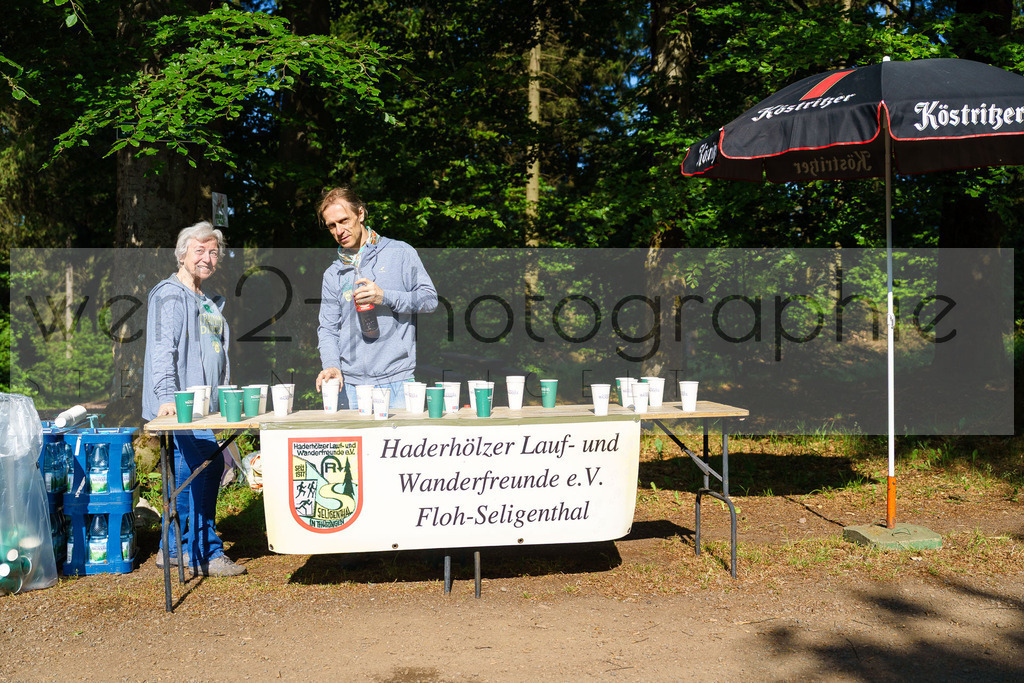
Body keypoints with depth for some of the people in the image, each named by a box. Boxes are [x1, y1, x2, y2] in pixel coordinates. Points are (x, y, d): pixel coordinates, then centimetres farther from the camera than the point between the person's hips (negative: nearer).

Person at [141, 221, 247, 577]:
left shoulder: (208, 302, 23)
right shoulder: (170, 295, -6)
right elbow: (162, 348, -17)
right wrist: (168, 397, -28)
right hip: (180, 403, -9)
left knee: (189, 471, 11)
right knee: (205, 463, -16)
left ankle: (173, 548, 21)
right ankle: (205, 554, -9)